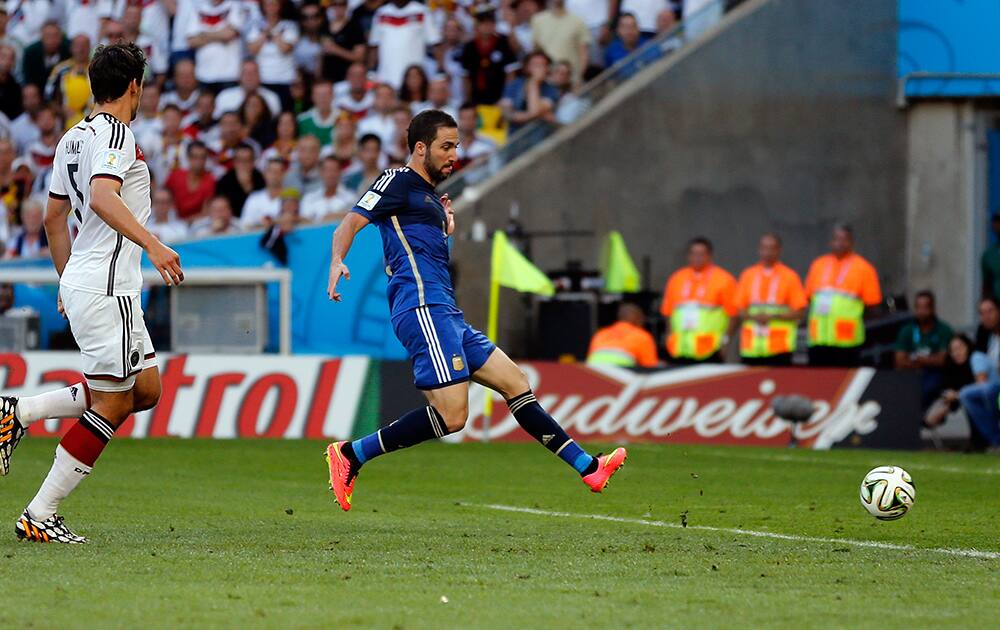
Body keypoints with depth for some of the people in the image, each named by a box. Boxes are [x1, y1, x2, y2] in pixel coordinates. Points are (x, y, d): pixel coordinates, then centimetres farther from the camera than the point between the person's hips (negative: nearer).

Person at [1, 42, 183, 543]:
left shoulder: (73, 138, 17)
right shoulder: (116, 134, -11)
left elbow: (53, 217, 23)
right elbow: (102, 198, -28)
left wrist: (67, 282, 30)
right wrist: (152, 244, -32)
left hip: (82, 284, 10)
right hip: (107, 289, -10)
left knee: (145, 390, 11)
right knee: (110, 404, -5)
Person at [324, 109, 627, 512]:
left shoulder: (431, 198, 26)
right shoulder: (398, 182, 0)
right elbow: (352, 222, -13)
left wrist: (448, 229, 22)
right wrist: (337, 262, -31)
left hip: (446, 315, 10)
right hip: (423, 308, -10)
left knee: (515, 383, 11)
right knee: (451, 416, -18)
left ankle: (588, 468, 14)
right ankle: (350, 455, -13)